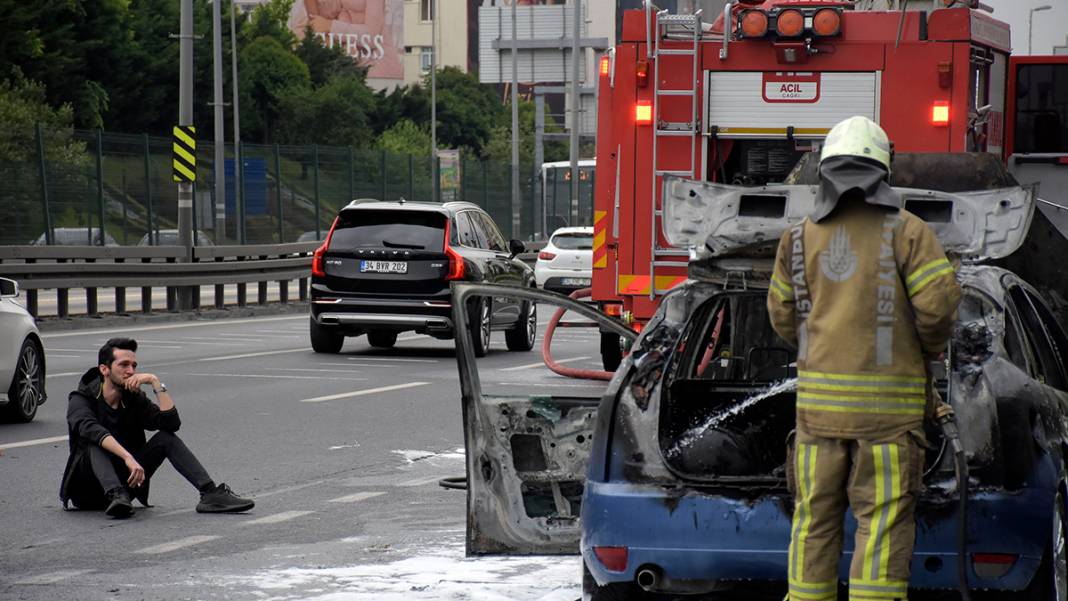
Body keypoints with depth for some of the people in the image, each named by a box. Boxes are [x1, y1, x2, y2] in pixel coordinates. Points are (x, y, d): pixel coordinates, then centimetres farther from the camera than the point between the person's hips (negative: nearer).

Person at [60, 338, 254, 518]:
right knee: (95, 444, -31)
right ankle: (116, 496, -53)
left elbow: (172, 422, -11)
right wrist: (128, 458, -46)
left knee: (166, 437, -11)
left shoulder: (134, 400, 4)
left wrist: (156, 383, -16)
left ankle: (210, 493, -25)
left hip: (123, 480, 4)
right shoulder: (81, 399, -11)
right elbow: (91, 430, -34)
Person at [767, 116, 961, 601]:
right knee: (883, 523, -1)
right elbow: (938, 304, -10)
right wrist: (929, 349, 10)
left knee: (815, 518, 11)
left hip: (818, 397, 3)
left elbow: (783, 316, 10)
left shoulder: (800, 238, 5)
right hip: (889, 398, -3)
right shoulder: (907, 232, -4)